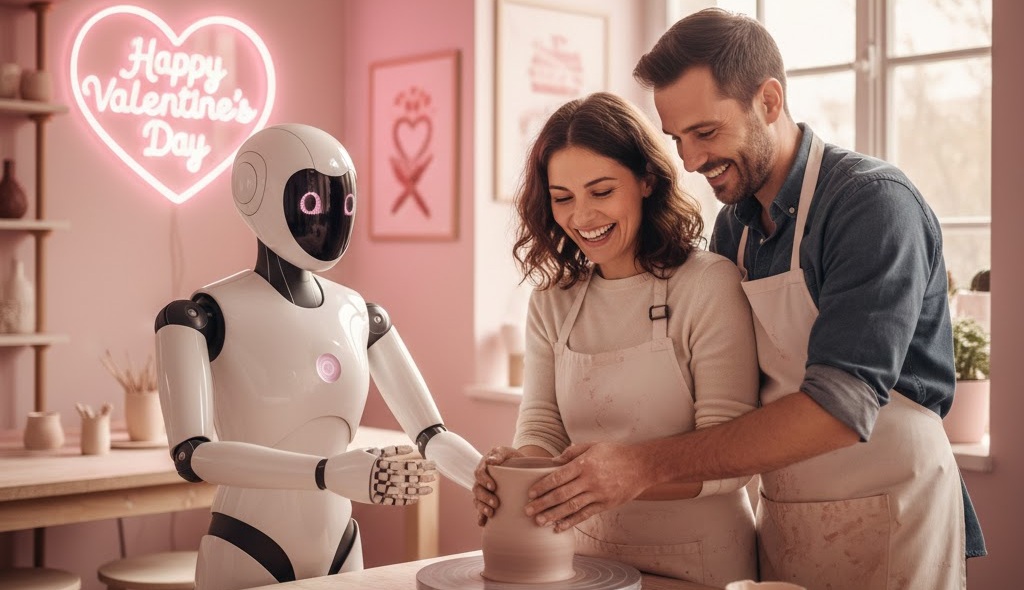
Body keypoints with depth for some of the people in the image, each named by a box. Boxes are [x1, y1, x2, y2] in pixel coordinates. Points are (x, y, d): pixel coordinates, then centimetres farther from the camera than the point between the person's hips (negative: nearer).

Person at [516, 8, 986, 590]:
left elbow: (840, 407, -27)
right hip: (782, 519, 6)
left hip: (885, 518, -6)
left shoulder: (874, 203, -18)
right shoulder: (732, 223, 5)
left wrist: (649, 464, -28)